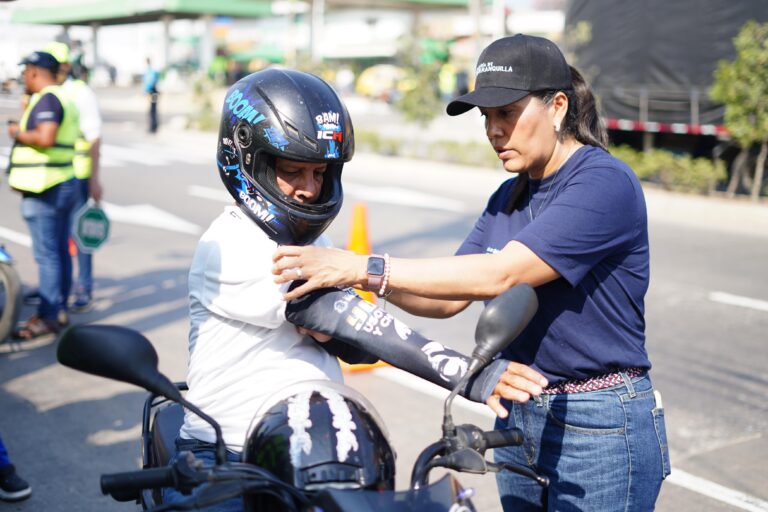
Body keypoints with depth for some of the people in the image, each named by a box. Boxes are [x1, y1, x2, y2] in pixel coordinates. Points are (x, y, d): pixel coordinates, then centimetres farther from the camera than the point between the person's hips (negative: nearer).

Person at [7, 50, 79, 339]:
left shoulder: (46, 99, -14)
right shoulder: (63, 97, 17)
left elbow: (45, 138, -28)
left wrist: (19, 133, -12)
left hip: (45, 191, -10)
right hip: (65, 184, 10)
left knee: (46, 255, -7)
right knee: (60, 252, 13)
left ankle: (49, 317, -4)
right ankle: (59, 310, 21)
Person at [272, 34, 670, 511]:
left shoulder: (606, 183, -17)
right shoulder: (509, 197, 9)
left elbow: (499, 274, -27)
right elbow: (448, 300, 3)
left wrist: (364, 267, -28)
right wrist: (362, 279, -15)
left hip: (601, 430, -7)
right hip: (519, 419, 7)